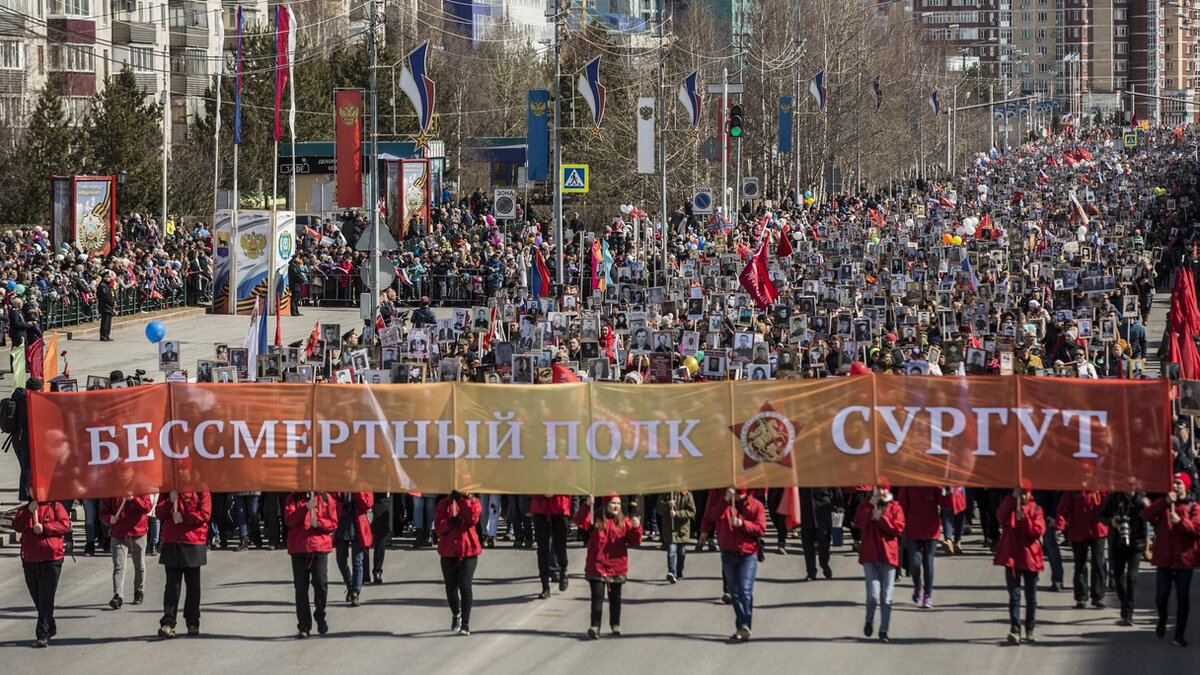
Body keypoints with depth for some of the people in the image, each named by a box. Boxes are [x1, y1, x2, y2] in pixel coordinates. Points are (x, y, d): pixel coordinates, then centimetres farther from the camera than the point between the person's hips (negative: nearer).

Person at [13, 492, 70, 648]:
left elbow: (65, 525, -8)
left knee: (46, 599, -10)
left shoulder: (55, 507, 4)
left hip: (51, 561, -4)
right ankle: (51, 628, 30)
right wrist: (29, 511, -15)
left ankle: (43, 635, -13)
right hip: (30, 561, 4)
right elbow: (16, 527, -4)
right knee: (38, 599, 13)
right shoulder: (25, 510, 13)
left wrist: (44, 527, -17)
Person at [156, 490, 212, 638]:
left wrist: (183, 518, -15)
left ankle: (193, 624, 16)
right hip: (171, 544, 2)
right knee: (172, 585, -5)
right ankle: (168, 623, -11)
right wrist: (170, 502, -9)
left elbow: (205, 514, -7)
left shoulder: (200, 491, 1)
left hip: (193, 545, -2)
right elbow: (159, 514, 7)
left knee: (193, 586, 7)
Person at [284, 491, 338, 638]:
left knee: (321, 584, -8)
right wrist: (306, 508, -15)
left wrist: (318, 522, -13)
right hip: (298, 548, 0)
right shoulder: (294, 499, 9)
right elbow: (289, 520, -5)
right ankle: (304, 626, 4)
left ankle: (320, 616, 16)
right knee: (301, 587, -1)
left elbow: (333, 523, 5)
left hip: (320, 548, 0)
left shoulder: (326, 498, 10)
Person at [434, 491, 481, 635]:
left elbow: (473, 518, -14)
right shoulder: (444, 503, 7)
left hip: (468, 551, -2)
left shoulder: (473, 502, 6)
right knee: (451, 587, 11)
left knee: (465, 585, -14)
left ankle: (465, 623, -10)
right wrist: (451, 522, -20)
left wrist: (463, 499, -14)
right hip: (449, 552, 2)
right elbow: (438, 527, -1)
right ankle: (456, 615, 38)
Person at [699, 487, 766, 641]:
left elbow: (760, 528, -7)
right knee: (734, 593, 5)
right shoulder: (722, 503, 8)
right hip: (728, 553, 4)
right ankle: (741, 628, 11)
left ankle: (745, 626, -24)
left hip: (748, 554, -4)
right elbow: (712, 516, -7)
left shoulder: (756, 505, 1)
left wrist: (742, 523, -18)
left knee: (745, 591, -17)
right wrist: (726, 500, -9)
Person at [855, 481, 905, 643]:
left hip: (888, 555, 0)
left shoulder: (895, 508, 8)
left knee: (886, 597, 1)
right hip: (870, 556, 0)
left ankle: (884, 631, 7)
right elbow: (860, 523, -10)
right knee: (873, 595, -10)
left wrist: (881, 518, -11)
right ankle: (869, 620, 18)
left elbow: (898, 529, -5)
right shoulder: (865, 506, 9)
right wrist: (871, 506, -13)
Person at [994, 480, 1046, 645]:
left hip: (1030, 557, 1)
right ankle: (1015, 629, -14)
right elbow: (1001, 516, -18)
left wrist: (1024, 518, -19)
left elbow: (1037, 532, -8)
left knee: (1031, 597, 8)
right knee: (1014, 594, -9)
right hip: (1011, 556, -1)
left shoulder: (1035, 510, 4)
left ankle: (1029, 630, 19)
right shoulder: (1009, 506, 5)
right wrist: (1013, 498, -22)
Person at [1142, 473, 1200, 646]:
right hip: (1164, 558, 2)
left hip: (1184, 560, -2)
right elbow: (1146, 515, -10)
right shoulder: (1163, 504, 8)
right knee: (1162, 595, 5)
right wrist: (1165, 502, -19)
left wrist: (1180, 521, -24)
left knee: (1182, 598, -1)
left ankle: (1179, 635, 6)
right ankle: (1162, 620, 36)